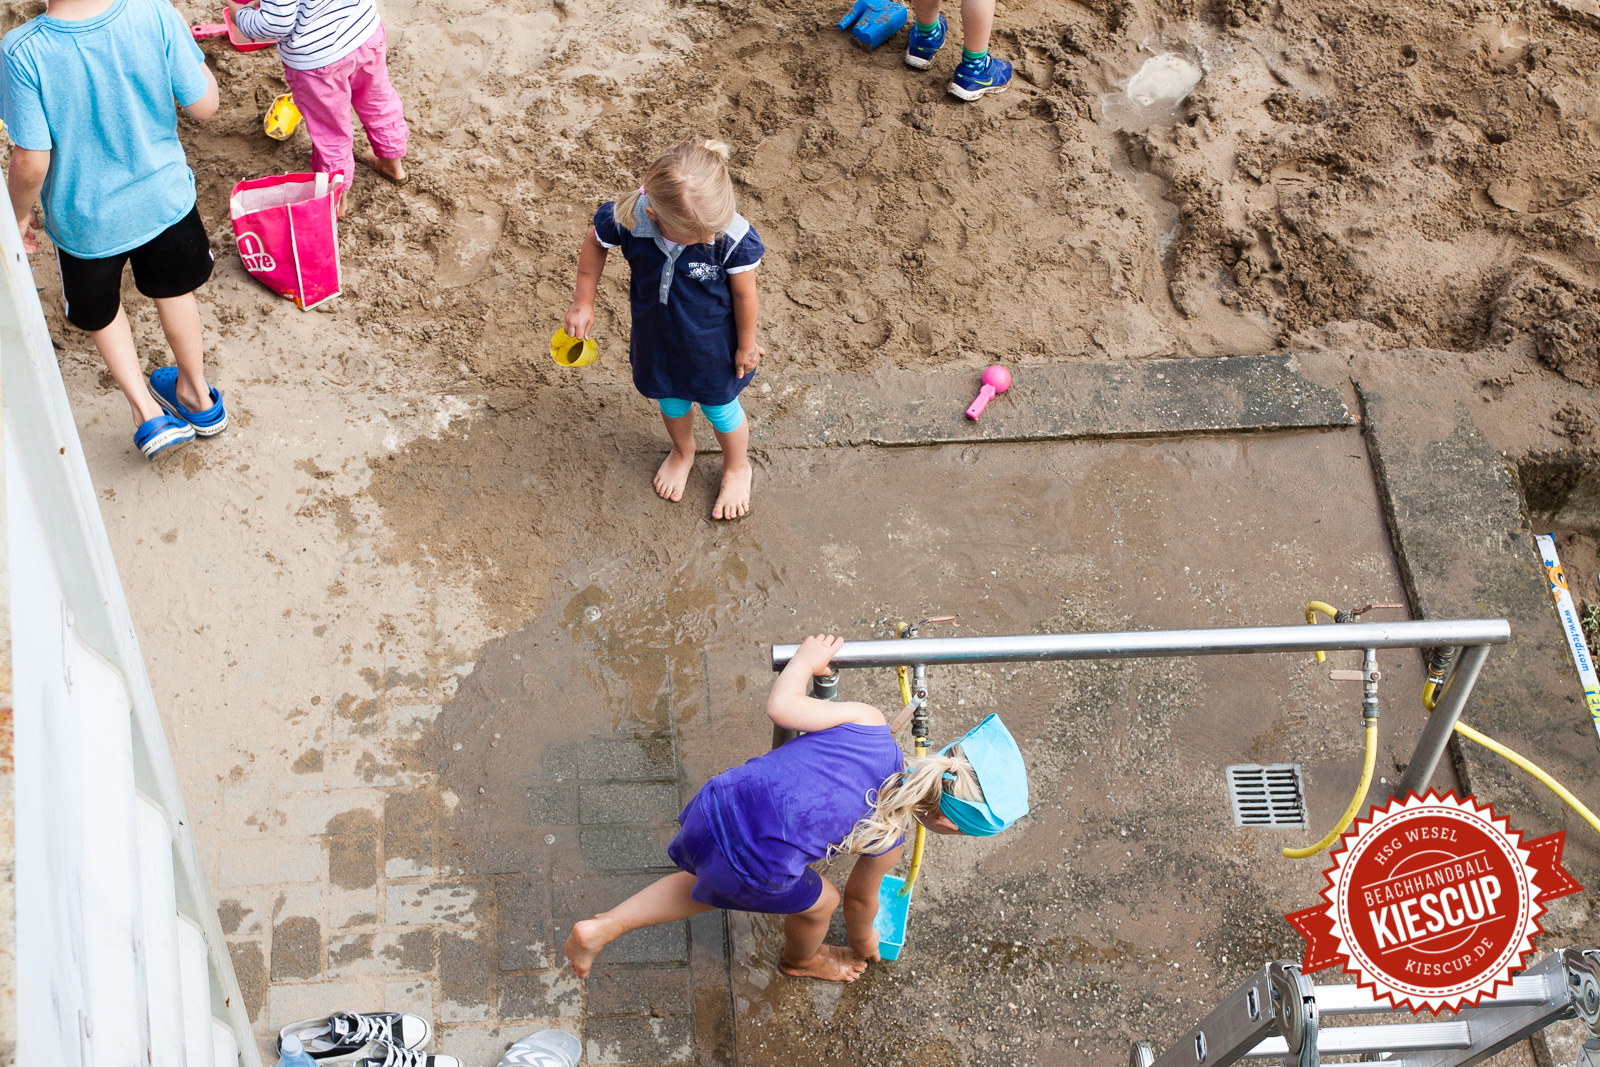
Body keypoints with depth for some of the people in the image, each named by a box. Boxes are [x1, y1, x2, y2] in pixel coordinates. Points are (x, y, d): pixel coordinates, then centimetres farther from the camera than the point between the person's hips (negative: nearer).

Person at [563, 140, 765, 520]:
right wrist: (582, 302, -1)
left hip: (712, 344, -2)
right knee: (671, 401, 29)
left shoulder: (734, 238, -37)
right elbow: (594, 243, -9)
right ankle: (682, 452, 64)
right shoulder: (626, 219, -34)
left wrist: (746, 345, -4)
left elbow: (744, 293, -19)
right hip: (657, 339, 2)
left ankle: (737, 467, 55)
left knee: (719, 409, 22)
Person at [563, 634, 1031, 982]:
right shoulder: (887, 841, -6)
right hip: (751, 866, -4)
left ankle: (602, 926, 34)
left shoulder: (867, 721, -6)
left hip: (716, 804, 4)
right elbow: (860, 898, 13)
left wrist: (806, 660, 13)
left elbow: (780, 706, -7)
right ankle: (800, 960, 61)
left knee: (709, 884, 38)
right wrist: (863, 942, 36)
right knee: (818, 902, 29)